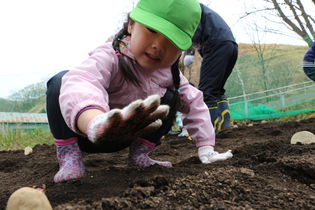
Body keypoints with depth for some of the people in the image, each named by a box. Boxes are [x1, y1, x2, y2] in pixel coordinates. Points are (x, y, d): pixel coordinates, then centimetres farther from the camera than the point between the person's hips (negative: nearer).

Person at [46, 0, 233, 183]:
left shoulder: (169, 72, -11)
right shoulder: (109, 57, -33)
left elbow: (194, 104, -2)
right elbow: (79, 85, -54)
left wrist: (206, 148, -11)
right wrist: (96, 125, -76)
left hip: (124, 137, 6)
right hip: (84, 133, -5)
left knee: (170, 98, -9)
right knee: (61, 81, -31)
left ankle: (139, 154, -1)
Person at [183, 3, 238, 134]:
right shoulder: (203, 10, 36)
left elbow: (196, 29, -8)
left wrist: (189, 52, -9)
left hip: (217, 45, -9)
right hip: (232, 46, 9)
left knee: (206, 90, -9)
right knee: (217, 89, 16)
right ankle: (225, 123, 8)